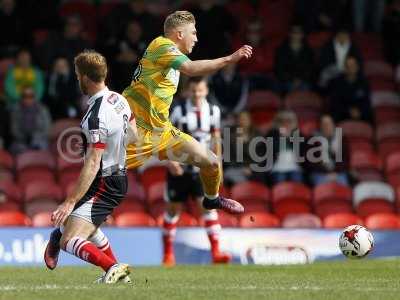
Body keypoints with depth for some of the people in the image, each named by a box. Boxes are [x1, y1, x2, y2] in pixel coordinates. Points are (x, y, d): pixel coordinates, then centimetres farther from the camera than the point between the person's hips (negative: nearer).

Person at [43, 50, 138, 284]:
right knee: (88, 226, 34)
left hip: (104, 184, -10)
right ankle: (118, 271, 37)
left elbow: (92, 165, -26)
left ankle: (112, 267, -27)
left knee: (69, 241, -16)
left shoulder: (96, 117, -26)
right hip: (120, 175, 10)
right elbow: (133, 136, 16)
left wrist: (70, 202, -24)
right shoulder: (119, 99, 1)